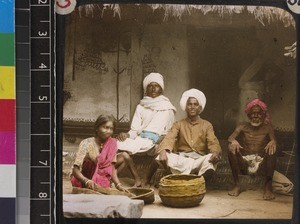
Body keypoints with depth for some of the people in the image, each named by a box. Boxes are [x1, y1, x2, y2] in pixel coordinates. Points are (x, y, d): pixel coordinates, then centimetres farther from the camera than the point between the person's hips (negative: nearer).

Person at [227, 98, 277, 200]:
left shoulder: (267, 128, 11)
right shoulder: (243, 127, 11)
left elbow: (273, 140, -7)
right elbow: (231, 137, -5)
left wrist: (273, 142, -33)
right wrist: (234, 141, -30)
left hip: (261, 164, -1)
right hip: (244, 164, 1)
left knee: (271, 150, -27)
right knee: (231, 147, -22)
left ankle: (268, 186, -26)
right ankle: (237, 185, -21)